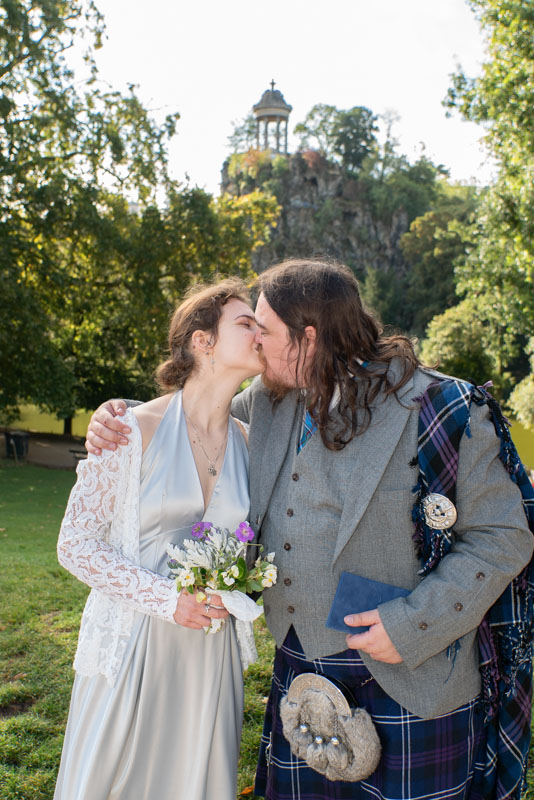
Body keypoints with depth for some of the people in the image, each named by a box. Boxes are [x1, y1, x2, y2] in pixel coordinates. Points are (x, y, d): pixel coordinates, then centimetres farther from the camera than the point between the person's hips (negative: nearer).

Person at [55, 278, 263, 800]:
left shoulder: (249, 442, 2)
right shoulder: (134, 430, -12)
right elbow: (75, 544, -10)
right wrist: (166, 598, -17)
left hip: (210, 652, 4)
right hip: (131, 644, -3)